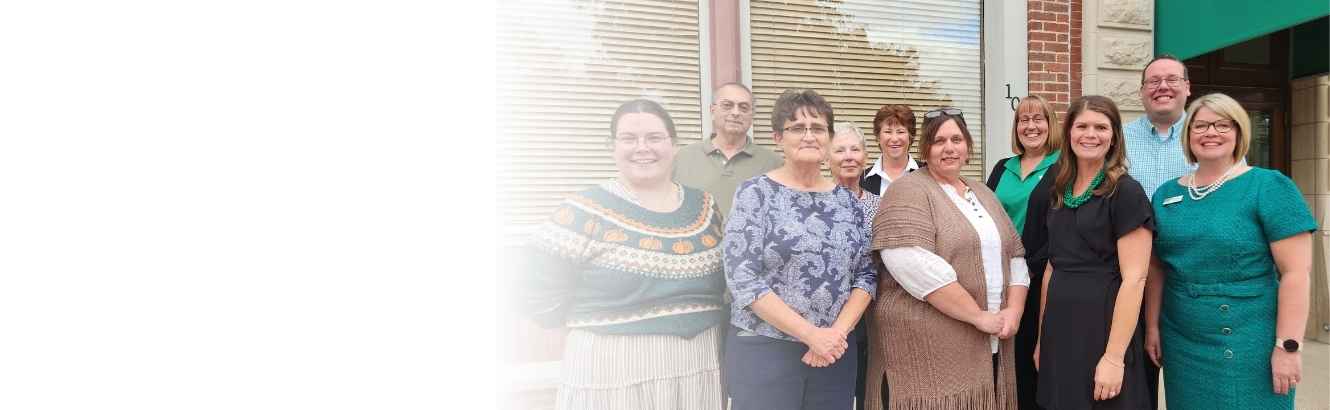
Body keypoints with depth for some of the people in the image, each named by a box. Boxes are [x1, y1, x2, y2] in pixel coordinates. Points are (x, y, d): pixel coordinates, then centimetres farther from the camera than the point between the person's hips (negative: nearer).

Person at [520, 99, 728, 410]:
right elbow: (543, 297, -9)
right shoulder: (587, 212, -8)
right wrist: (607, 322, -6)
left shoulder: (705, 207, 6)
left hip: (700, 368, 5)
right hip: (614, 371, -4)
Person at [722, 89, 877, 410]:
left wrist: (839, 331, -9)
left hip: (834, 351, 4)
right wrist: (811, 334, -16)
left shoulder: (847, 200, 8)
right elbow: (742, 279, -14)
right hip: (764, 351, -4)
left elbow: (867, 275, 7)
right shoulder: (755, 193, -6)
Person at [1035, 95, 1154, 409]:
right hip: (1059, 328, 6)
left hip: (1103, 328, -6)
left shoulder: (1126, 192, -10)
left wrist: (1114, 357, -20)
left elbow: (1134, 279, -15)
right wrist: (1042, 337, 14)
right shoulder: (1060, 192, 9)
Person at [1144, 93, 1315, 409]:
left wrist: (1287, 346, -14)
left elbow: (1296, 273, -10)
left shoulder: (1269, 187, -6)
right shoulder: (1167, 194, 8)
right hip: (1180, 344, 4)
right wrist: (1152, 327, 7)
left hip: (1248, 346, -4)